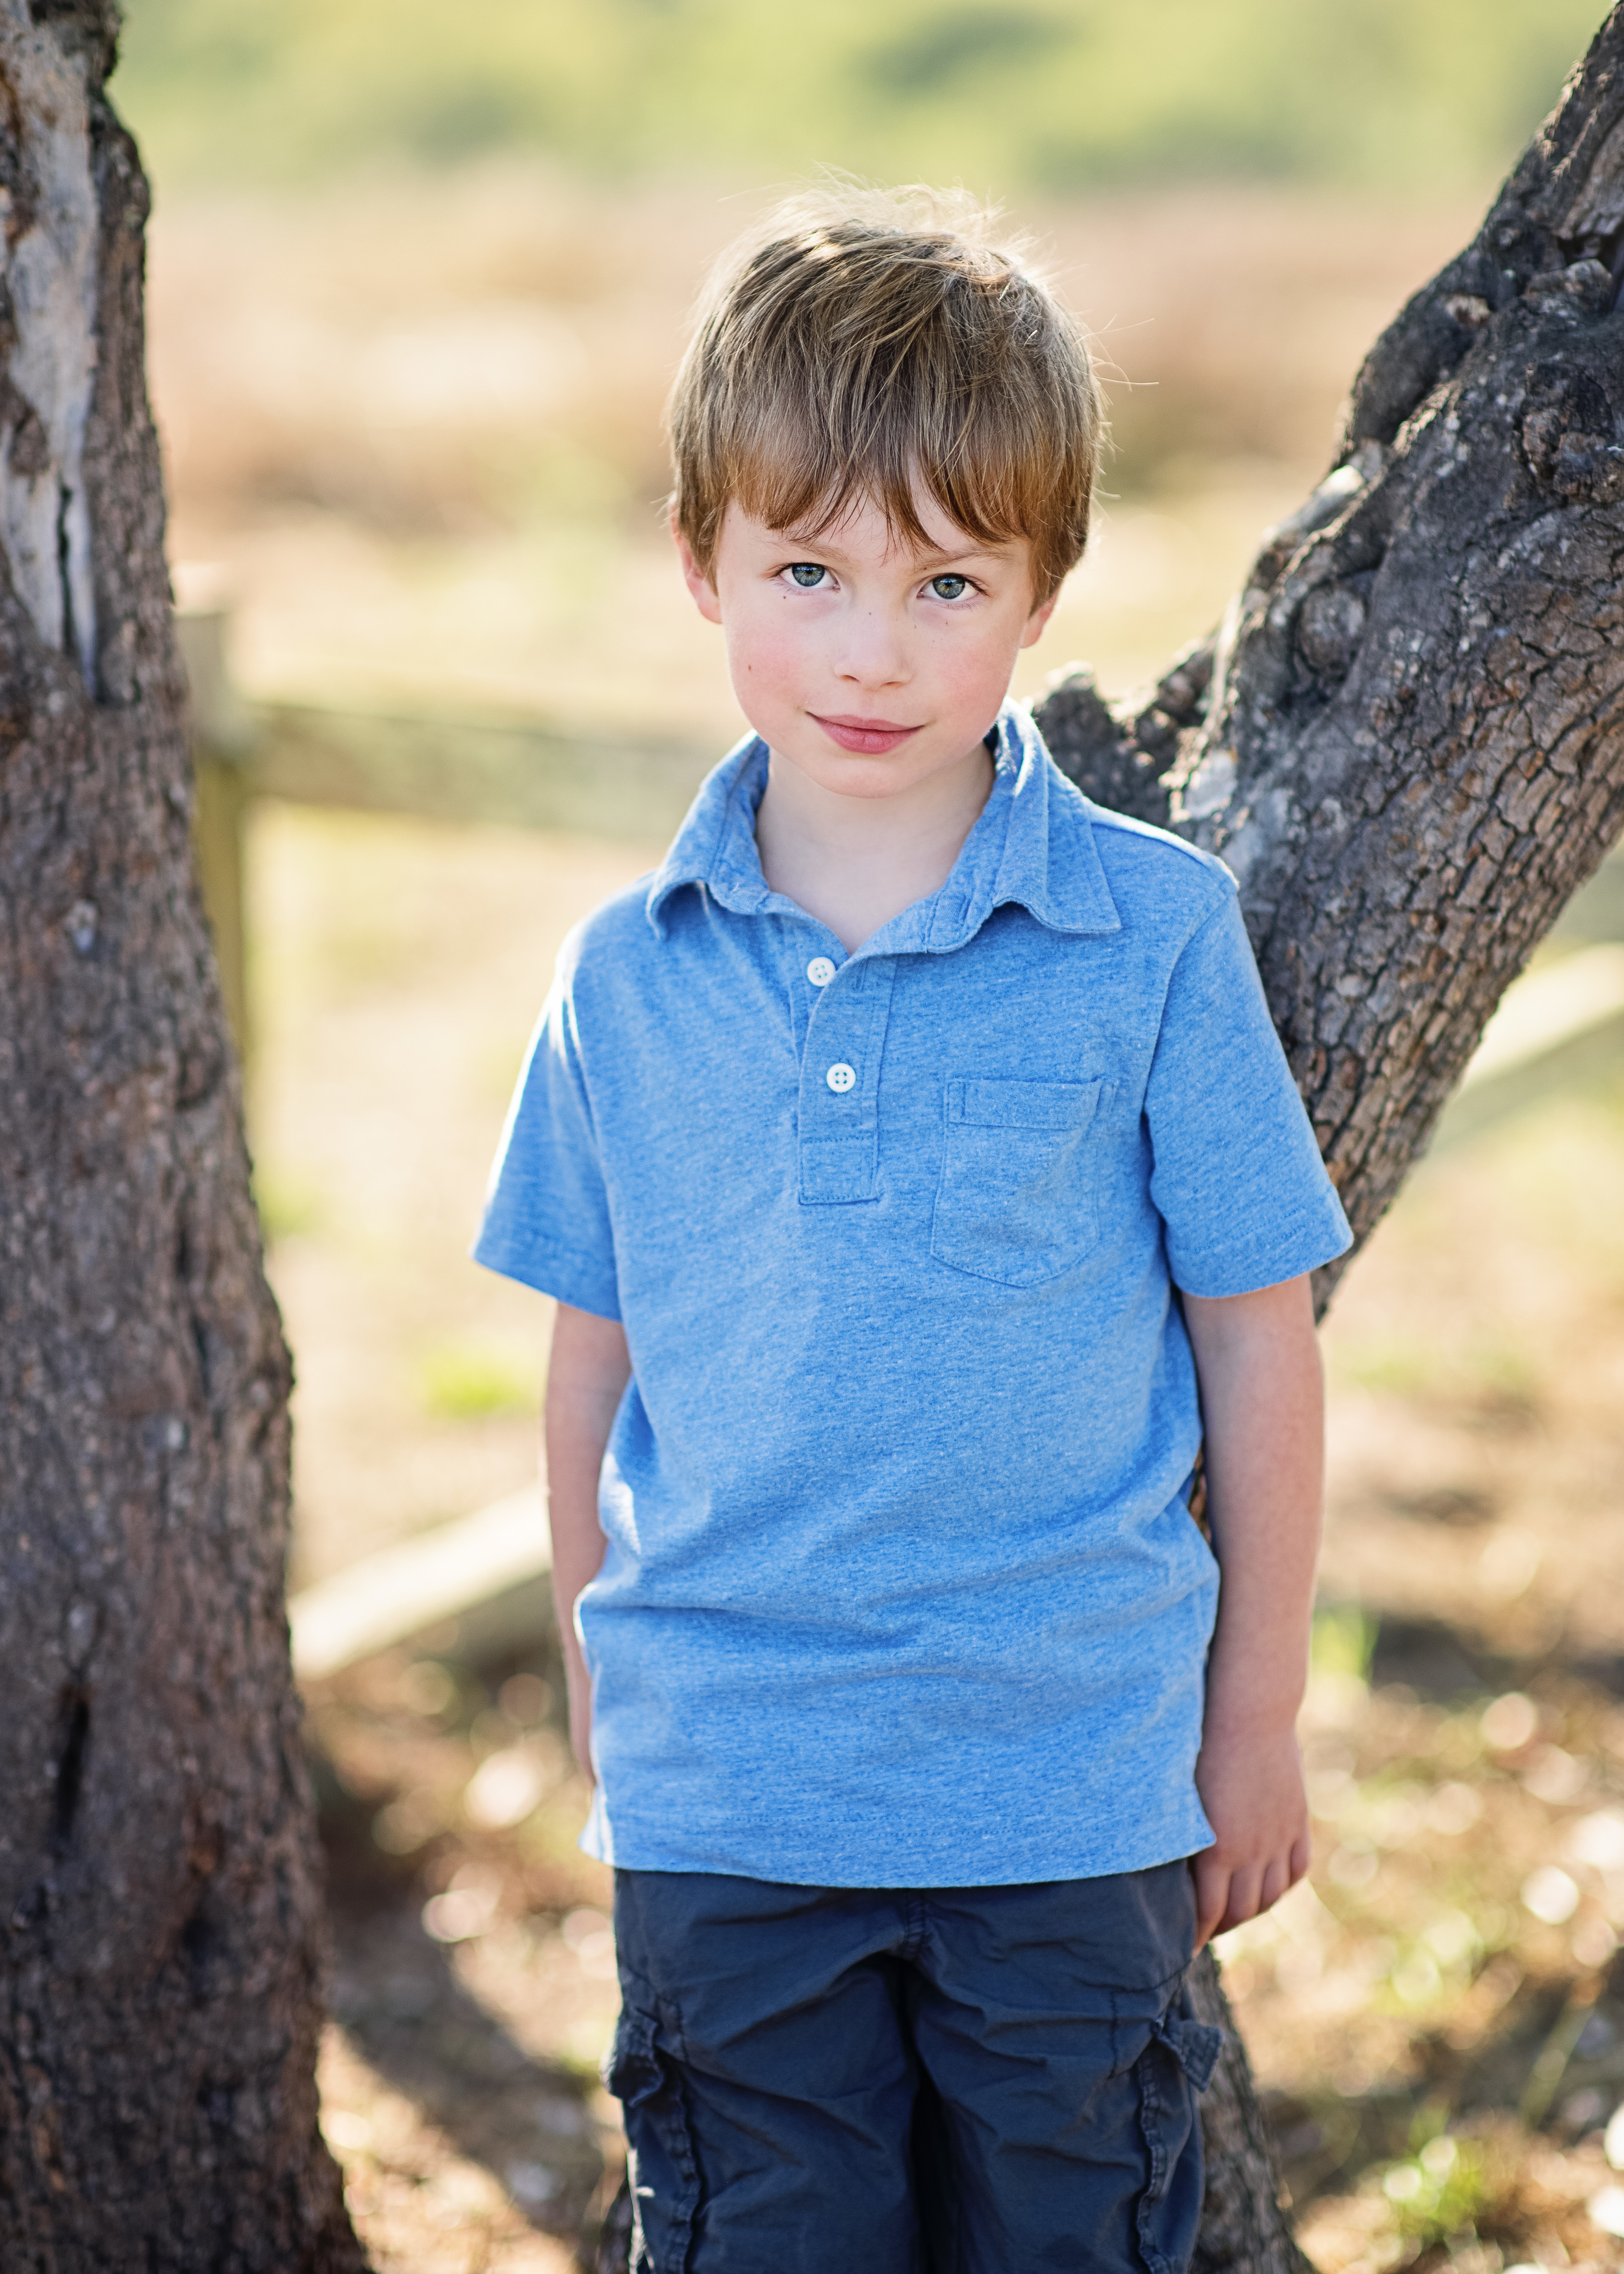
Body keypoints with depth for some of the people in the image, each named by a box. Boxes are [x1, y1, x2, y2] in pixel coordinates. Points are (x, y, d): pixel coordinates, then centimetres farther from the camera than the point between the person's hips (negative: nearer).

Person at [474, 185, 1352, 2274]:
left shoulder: (1154, 936, -9)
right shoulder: (627, 974, -1)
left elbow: (1256, 1337, -2)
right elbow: (596, 1354, 9)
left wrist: (1254, 1723, 2)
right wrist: (597, 1690, 13)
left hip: (1077, 1788, -2)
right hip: (720, 1798, 2)